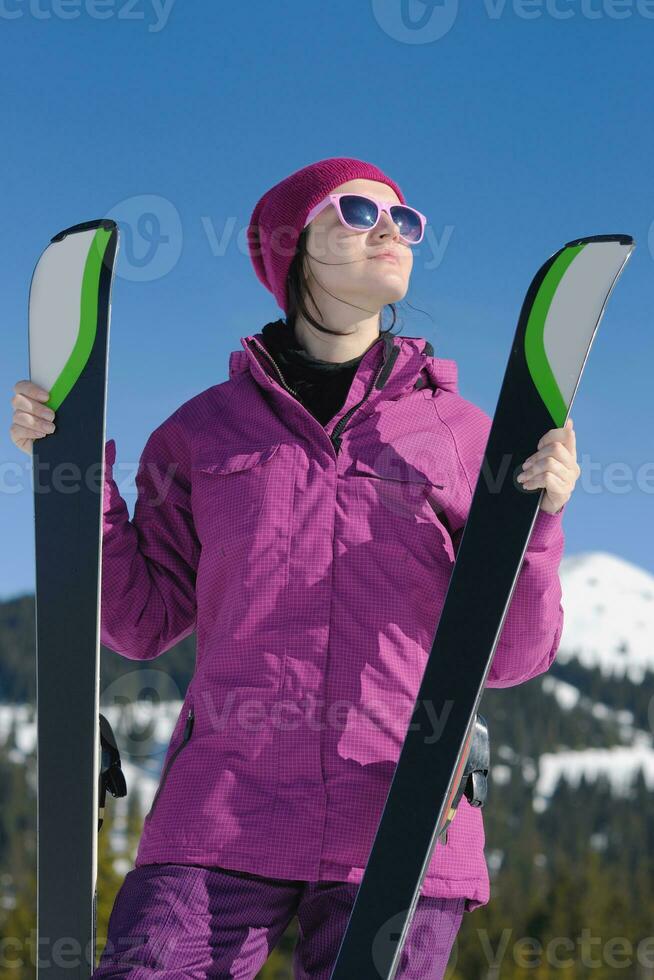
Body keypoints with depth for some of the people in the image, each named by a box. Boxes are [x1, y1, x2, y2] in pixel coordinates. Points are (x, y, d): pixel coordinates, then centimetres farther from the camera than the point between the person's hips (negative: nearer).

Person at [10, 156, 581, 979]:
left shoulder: (459, 433, 11)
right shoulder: (205, 430, 12)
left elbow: (509, 657, 9)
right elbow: (141, 622, 10)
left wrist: (537, 519, -7)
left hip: (396, 827, 0)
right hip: (225, 814, 0)